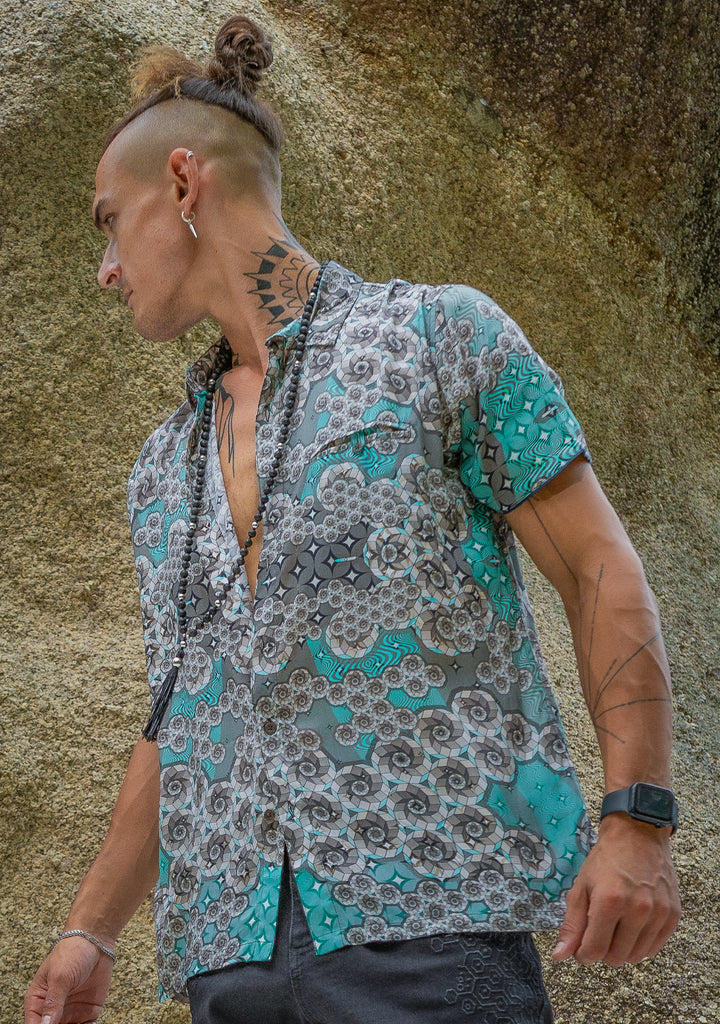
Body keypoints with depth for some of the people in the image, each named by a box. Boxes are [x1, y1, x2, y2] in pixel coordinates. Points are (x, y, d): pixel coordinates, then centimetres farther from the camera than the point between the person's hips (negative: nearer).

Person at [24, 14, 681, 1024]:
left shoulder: (441, 334, 5)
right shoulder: (165, 471, 22)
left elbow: (600, 570, 0)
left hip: (427, 913, -5)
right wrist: (89, 934, 16)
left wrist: (638, 822, -11)